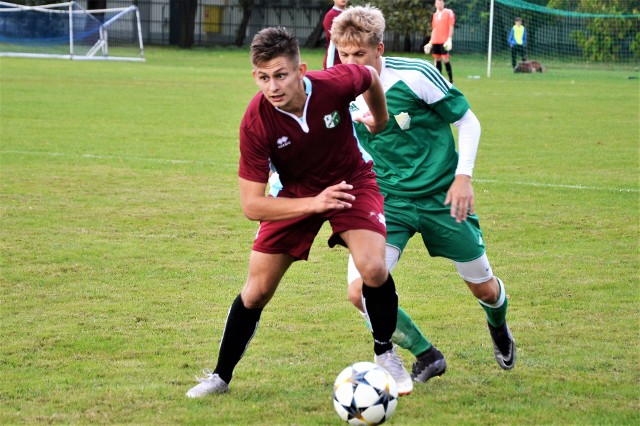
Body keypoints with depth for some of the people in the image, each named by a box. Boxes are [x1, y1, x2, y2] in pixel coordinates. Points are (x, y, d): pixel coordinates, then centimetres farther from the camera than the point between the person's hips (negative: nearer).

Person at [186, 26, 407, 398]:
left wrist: (380, 119, 16)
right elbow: (251, 205, -26)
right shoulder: (256, 123, -29)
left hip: (351, 181, 0)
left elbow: (371, 76, -2)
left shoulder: (337, 84, -30)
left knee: (373, 268, -23)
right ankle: (221, 376, 20)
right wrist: (314, 204, -37)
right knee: (256, 291, -1)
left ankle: (386, 354, 5)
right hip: (297, 193, 0)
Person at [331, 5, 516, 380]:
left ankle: (499, 328, 52)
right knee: (361, 290, -19)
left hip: (441, 196, -2)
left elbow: (467, 120, -6)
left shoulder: (416, 75, -18)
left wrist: (463, 176, -14)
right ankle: (426, 356, 6)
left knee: (484, 288, 12)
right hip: (388, 201, 2)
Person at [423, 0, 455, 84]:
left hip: (444, 41, -6)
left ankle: (451, 81, -7)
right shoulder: (435, 15, 17)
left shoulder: (449, 12, -1)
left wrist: (449, 38, -17)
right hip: (435, 41, 6)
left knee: (445, 59, -11)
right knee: (437, 59, 6)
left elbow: (451, 27, -7)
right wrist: (430, 42, 18)